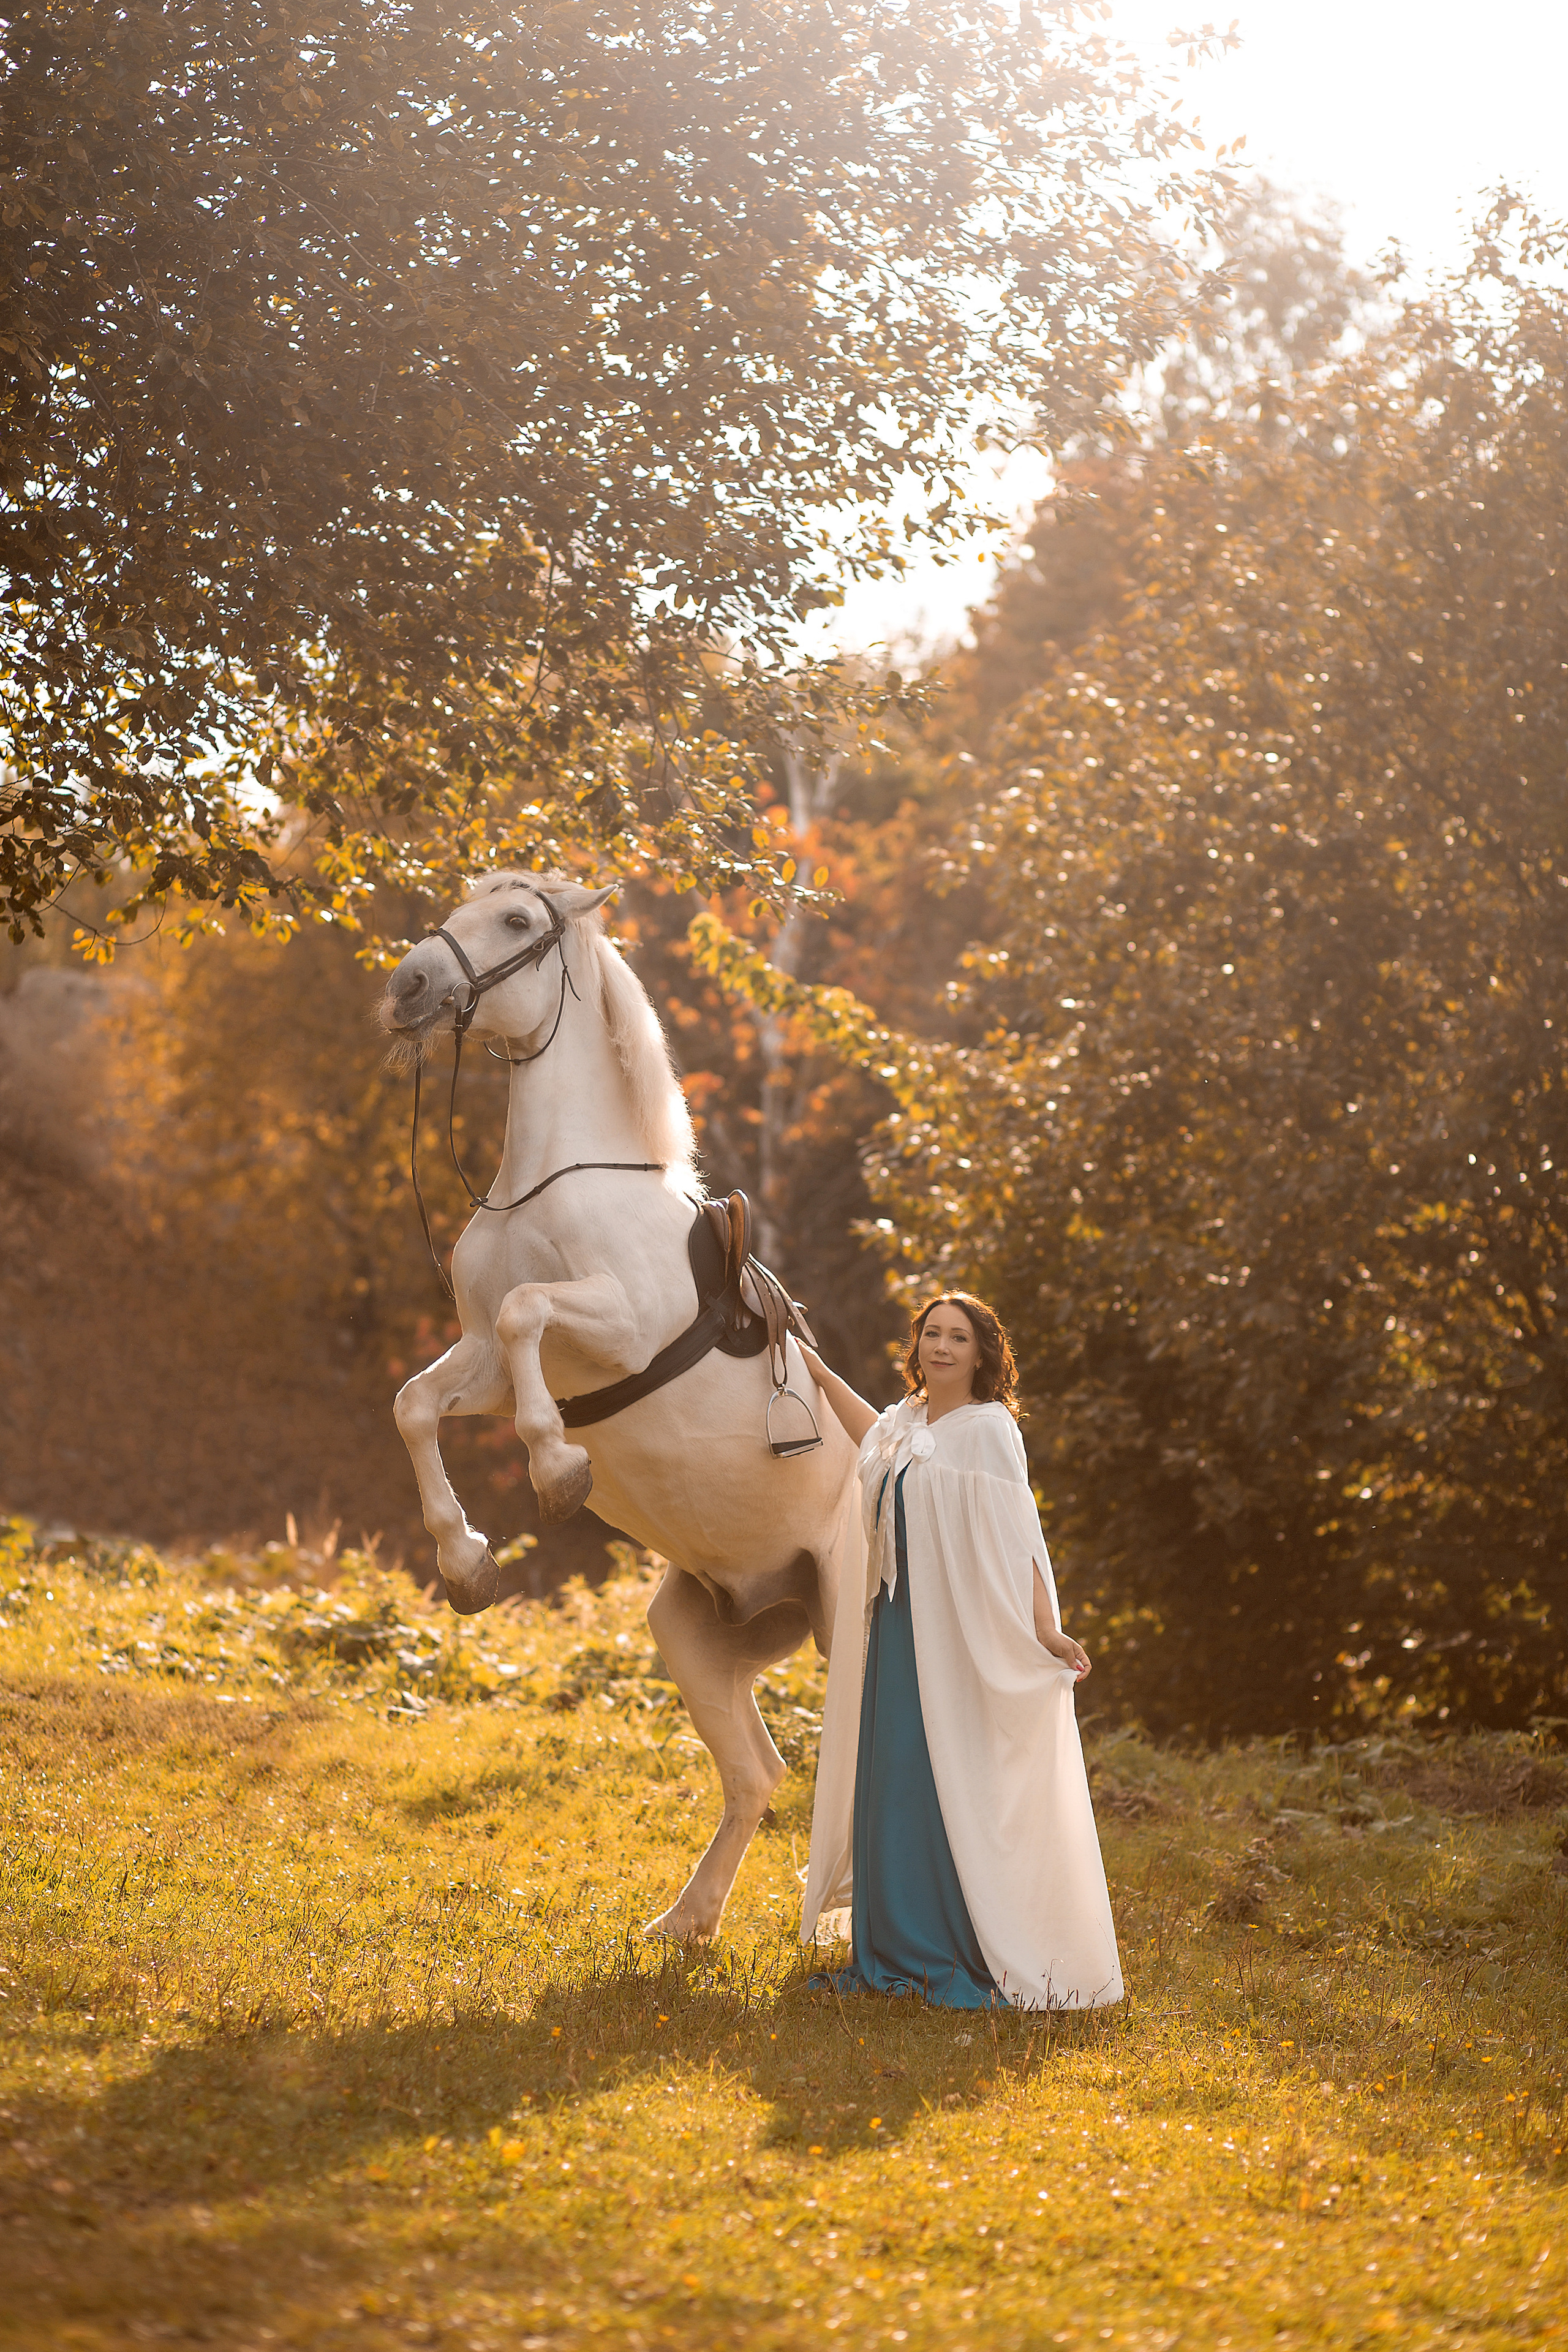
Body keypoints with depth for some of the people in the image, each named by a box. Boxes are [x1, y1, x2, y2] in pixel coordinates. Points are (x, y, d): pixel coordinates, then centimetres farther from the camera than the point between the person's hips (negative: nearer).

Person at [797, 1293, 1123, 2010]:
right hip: (896, 1628, 8)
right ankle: (903, 1955, 14)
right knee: (892, 1783, 7)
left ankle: (975, 1962, -3)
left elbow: (1014, 1539, -16)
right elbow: (876, 1439, 37)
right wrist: (813, 1368, 45)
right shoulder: (907, 1422, 12)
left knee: (956, 1785, -8)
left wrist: (1045, 1630, -25)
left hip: (961, 1629, -8)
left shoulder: (987, 1431, -10)